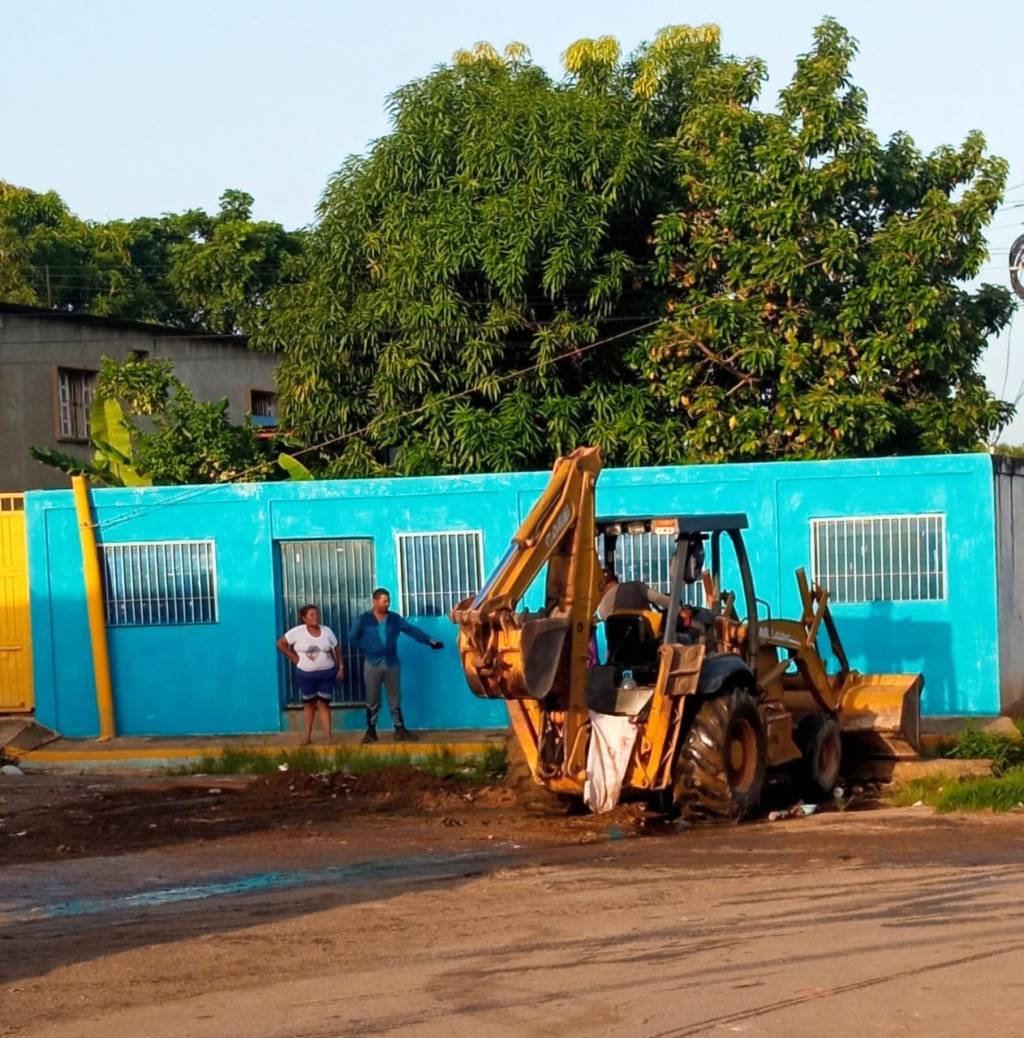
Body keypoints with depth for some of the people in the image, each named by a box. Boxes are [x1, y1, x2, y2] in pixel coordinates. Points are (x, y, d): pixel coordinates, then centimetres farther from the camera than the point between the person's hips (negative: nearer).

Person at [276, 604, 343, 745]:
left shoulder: (327, 631, 0)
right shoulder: (298, 632, -8)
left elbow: (336, 649, 6)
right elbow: (281, 643, -3)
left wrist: (341, 666, 1)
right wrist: (293, 657, -6)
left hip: (327, 673, 1)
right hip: (306, 674, -1)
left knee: (323, 704, 0)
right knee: (309, 704, 9)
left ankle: (329, 736, -2)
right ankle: (308, 735, 17)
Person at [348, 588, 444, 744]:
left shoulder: (395, 619, 2)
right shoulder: (363, 619, -5)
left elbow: (412, 630, 0)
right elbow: (352, 637, 2)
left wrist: (429, 640, -8)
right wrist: (366, 647, -2)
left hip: (392, 663, 2)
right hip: (372, 664, -2)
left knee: (395, 700, 6)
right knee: (372, 700, 5)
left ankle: (400, 730, 11)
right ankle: (371, 731, 12)